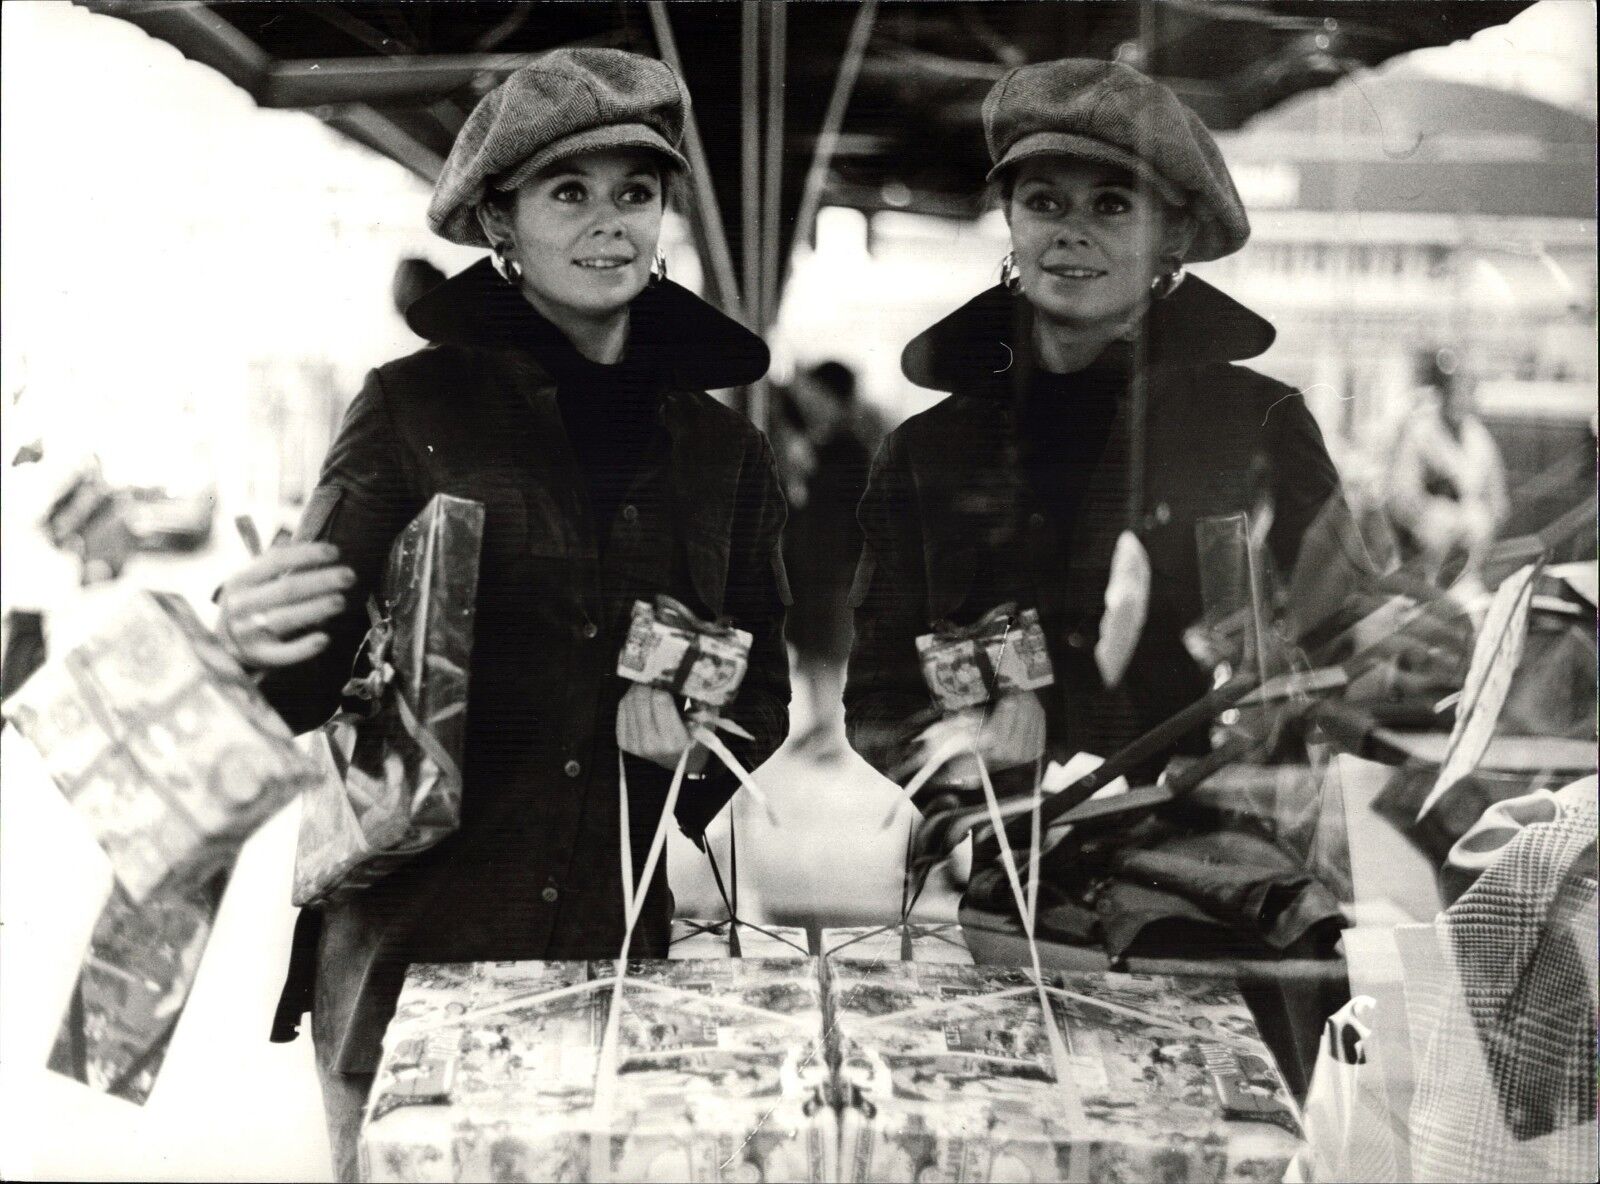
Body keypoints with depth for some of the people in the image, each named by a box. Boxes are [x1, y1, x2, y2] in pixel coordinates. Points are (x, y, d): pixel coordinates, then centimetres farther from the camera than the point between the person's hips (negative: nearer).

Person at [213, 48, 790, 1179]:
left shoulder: (722, 448, 9)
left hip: (629, 948, 3)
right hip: (417, 941, -2)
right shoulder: (413, 407, -1)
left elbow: (764, 696, 17)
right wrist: (266, 646, -24)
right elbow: (325, 671, -3)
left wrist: (697, 734, -4)